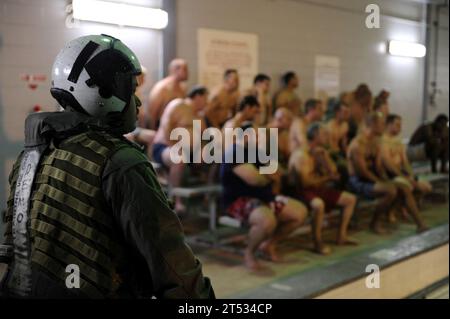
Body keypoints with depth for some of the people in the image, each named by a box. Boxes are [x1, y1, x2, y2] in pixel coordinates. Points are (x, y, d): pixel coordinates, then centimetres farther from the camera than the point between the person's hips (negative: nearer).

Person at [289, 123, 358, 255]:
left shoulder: (320, 152, 10)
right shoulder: (301, 155, -17)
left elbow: (333, 173, 4)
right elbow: (306, 182, -23)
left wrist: (324, 156, -9)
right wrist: (327, 178, -10)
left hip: (319, 189, 9)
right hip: (304, 192, -9)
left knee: (351, 199, 9)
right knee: (319, 204, -41)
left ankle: (341, 236, 11)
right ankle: (318, 243, -24)